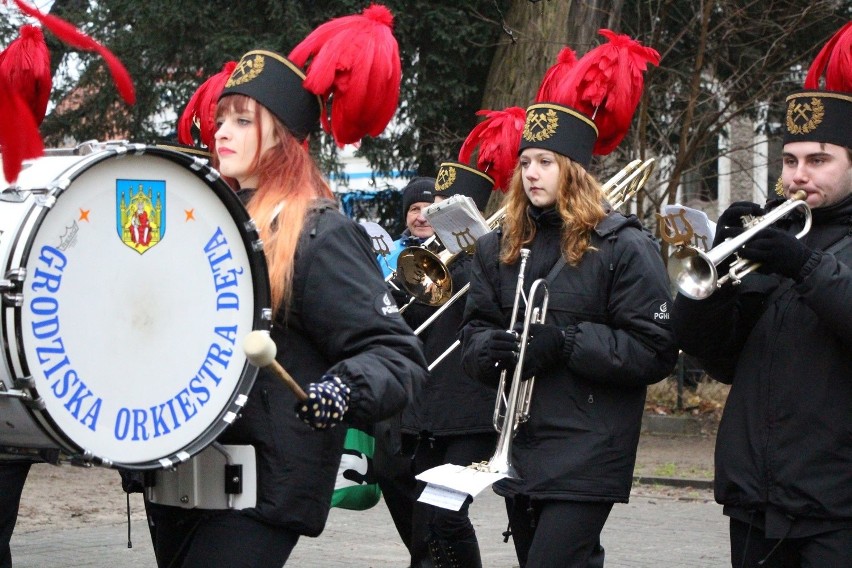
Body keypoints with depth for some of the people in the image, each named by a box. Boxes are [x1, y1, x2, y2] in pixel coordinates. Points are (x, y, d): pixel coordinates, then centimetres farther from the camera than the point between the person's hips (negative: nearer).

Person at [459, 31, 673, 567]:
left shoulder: (624, 247, -7)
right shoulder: (500, 248, 12)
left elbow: (656, 352, -12)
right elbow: (474, 328, 13)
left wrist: (567, 342, -21)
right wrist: (488, 346, -11)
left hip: (586, 458, -7)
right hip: (518, 453, 7)